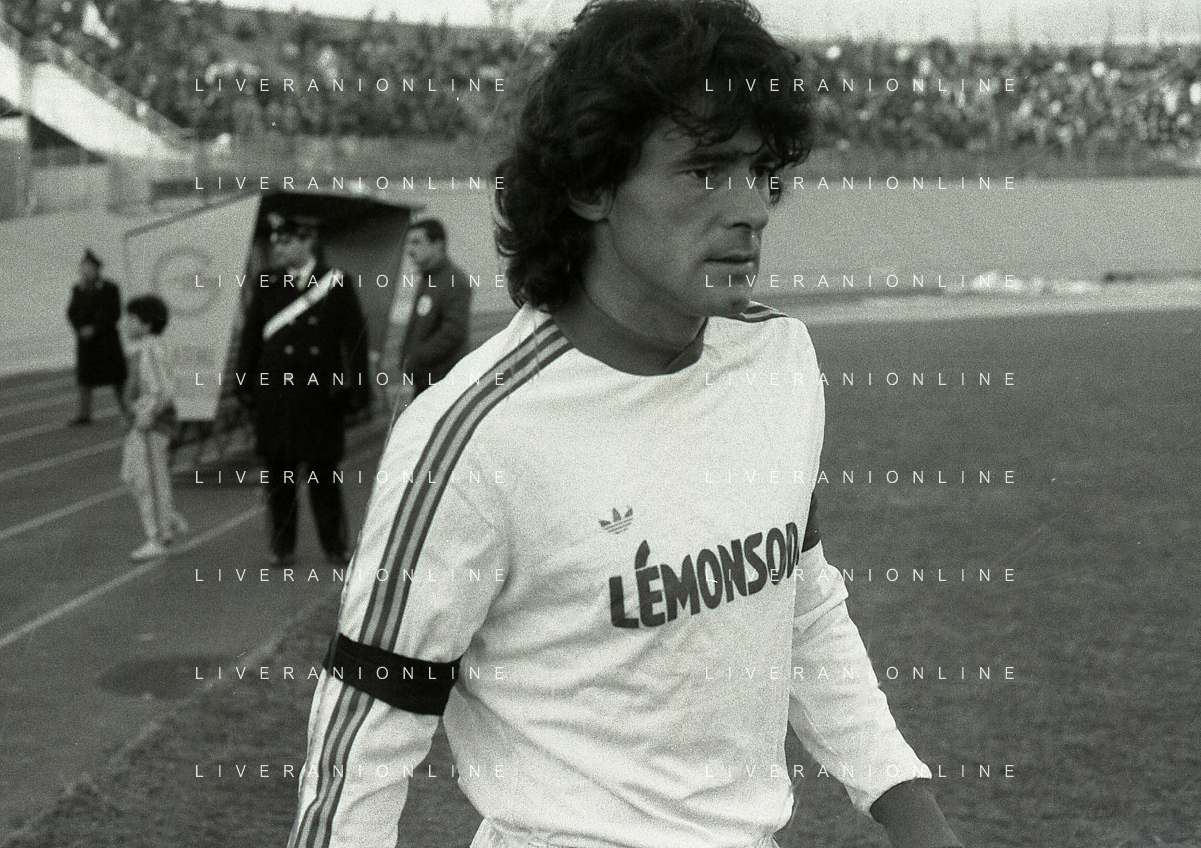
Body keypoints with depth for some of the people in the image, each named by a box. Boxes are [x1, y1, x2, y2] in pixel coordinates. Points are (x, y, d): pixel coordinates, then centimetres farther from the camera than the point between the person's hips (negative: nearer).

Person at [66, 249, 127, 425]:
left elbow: (114, 314, -10)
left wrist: (94, 329, -17)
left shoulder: (110, 289, -5)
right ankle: (84, 413, 4)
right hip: (85, 339, 3)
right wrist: (81, 329, -13)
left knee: (116, 377, 2)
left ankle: (125, 409, 12)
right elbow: (72, 313, 6)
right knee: (84, 377, 0)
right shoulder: (78, 290, 6)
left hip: (106, 337, -3)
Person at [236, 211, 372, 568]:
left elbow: (355, 339, 0)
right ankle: (282, 548, 16)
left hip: (321, 397, -2)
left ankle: (335, 547, 13)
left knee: (323, 474, 2)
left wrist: (357, 391, -4)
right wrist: (246, 387, 5)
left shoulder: (336, 285, -1)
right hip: (275, 397, 3)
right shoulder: (266, 289, 7)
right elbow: (249, 341, 10)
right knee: (279, 474, 6)